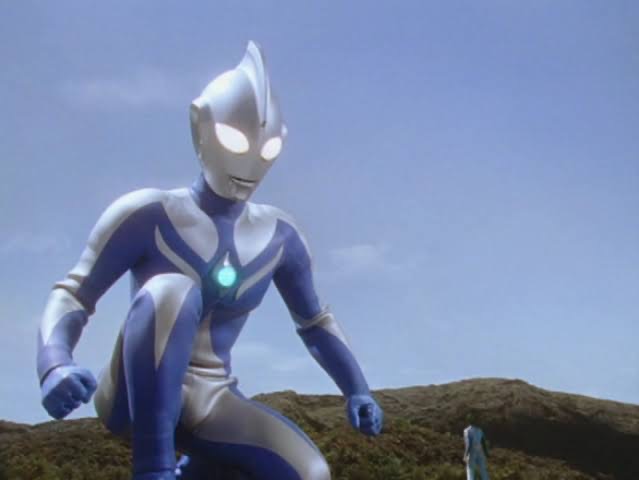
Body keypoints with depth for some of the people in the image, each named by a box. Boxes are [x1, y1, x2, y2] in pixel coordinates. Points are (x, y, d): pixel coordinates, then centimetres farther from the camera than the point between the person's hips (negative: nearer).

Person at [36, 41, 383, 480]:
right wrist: (54, 366, -32)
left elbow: (315, 322, 13)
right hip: (136, 397, -4)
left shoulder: (279, 235, 2)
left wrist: (357, 391, 1)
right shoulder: (149, 214, -10)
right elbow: (72, 297, -12)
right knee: (171, 291, -34)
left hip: (210, 400, 5)